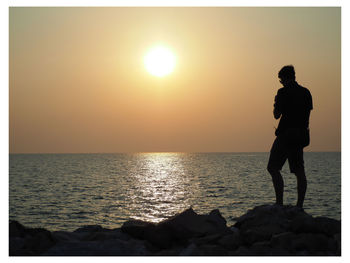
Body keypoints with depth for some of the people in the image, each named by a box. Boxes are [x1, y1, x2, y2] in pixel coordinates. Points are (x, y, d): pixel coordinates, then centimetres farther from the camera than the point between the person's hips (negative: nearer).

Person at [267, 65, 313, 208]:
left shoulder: (284, 92, -9)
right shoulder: (306, 92, 12)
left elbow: (277, 115, -8)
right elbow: (307, 113, 15)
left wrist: (276, 103, 9)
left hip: (286, 134, -7)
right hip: (301, 135, 7)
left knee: (273, 168, -1)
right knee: (299, 171, 7)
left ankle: (279, 203, -9)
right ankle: (299, 205, 6)